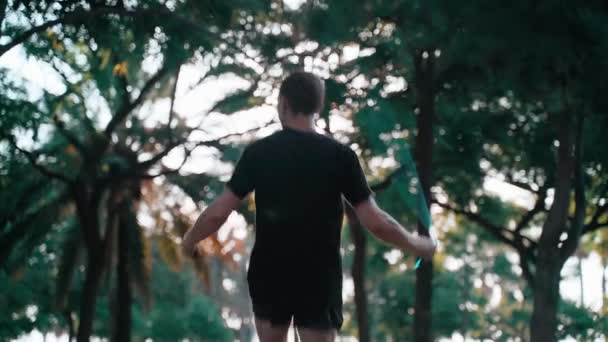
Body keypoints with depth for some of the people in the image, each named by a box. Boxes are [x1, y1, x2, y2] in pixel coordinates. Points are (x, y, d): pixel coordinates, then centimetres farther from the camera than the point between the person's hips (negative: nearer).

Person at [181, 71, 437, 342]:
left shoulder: (259, 152, -5)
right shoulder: (340, 156, -7)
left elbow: (219, 212, -5)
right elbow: (374, 221, -9)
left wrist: (190, 239, 14)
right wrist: (416, 244, 8)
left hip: (269, 275, 2)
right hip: (320, 278, -1)